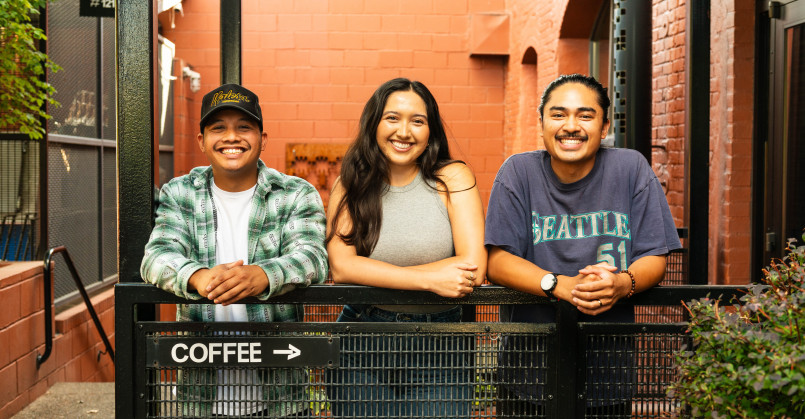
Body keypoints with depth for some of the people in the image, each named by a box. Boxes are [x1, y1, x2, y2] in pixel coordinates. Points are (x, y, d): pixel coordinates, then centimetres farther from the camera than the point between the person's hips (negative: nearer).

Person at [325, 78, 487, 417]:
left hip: (439, 349, -1)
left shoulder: (453, 178, -3)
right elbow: (340, 267, -12)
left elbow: (474, 268, -13)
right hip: (362, 346, 1)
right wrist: (429, 280, -20)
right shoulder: (350, 185, 2)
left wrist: (376, 274, -13)